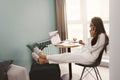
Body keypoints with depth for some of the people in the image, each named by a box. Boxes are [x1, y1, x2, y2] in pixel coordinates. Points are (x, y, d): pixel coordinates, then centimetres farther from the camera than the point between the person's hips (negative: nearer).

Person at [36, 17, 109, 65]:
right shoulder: (96, 35, 17)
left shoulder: (102, 36, -12)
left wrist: (91, 37, -13)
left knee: (68, 56, -17)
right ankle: (45, 60, -13)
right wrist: (84, 44, 9)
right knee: (68, 55, -8)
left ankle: (46, 57, -10)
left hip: (89, 58, -9)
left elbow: (91, 49, -14)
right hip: (84, 54, 9)